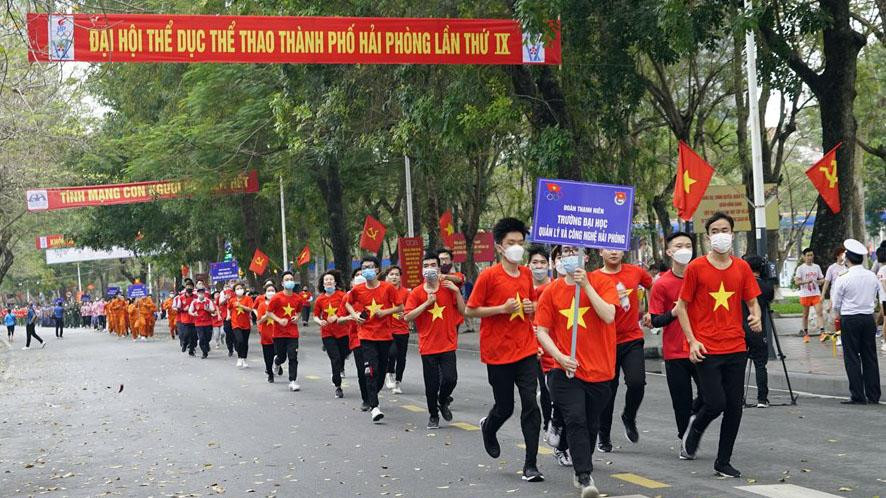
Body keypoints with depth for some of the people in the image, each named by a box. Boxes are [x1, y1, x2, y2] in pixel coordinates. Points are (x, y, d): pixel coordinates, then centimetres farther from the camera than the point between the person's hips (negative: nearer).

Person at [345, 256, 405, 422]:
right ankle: (374, 407, -18)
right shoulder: (357, 290, 0)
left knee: (382, 370, 11)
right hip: (366, 335, -1)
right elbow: (348, 303, 19)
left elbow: (400, 307, 2)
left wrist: (385, 312, -13)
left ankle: (373, 395, 36)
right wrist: (354, 315, 1)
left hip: (385, 335, 1)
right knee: (371, 371, -14)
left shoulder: (388, 288, -4)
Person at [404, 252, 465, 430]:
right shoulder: (416, 293, 0)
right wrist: (427, 303, -14)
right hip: (427, 346, 0)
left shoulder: (449, 288, 2)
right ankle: (433, 415, 23)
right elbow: (407, 317, -8)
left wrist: (457, 292, -11)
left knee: (450, 378, -13)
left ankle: (443, 402, 19)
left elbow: (463, 311, 1)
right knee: (431, 385, 3)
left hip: (448, 344, 0)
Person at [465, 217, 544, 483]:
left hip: (526, 350, 3)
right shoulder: (488, 276, -9)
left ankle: (531, 464, -1)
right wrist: (502, 308, -18)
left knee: (530, 405, -6)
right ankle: (488, 428, 44)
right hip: (498, 351, -3)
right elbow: (470, 310, -8)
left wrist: (531, 307, -1)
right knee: (504, 407, 7)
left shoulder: (526, 274, 6)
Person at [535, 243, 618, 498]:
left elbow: (609, 316, -16)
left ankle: (580, 469, 31)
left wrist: (586, 285, -18)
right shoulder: (552, 291, 3)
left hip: (599, 370, 0)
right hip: (566, 370, 0)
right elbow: (542, 330, 4)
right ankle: (585, 477, -16)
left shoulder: (602, 282, -1)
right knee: (576, 420, -15)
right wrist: (560, 357, -11)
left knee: (591, 425, 11)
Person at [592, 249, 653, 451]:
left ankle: (629, 418, 14)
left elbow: (652, 285, 22)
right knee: (608, 391, 5)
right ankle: (604, 436, 24)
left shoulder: (635, 272, 2)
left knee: (637, 382, -16)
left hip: (632, 339, 1)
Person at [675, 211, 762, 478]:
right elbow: (682, 307, 1)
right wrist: (692, 340, -8)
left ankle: (724, 462, 17)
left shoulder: (741, 267, 7)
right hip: (706, 349, -3)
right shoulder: (696, 267, -2)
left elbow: (752, 301, 13)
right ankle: (696, 426, 24)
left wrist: (756, 318, -10)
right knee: (715, 403, -11)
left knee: (734, 407, 3)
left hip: (736, 348, 4)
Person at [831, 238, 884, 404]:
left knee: (852, 359, 1)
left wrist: (839, 315, 17)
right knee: (870, 358, 9)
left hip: (849, 320, -4)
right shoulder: (872, 277, 3)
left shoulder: (843, 279, -11)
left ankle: (857, 396, -1)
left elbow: (836, 305, -2)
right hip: (869, 319, 4)